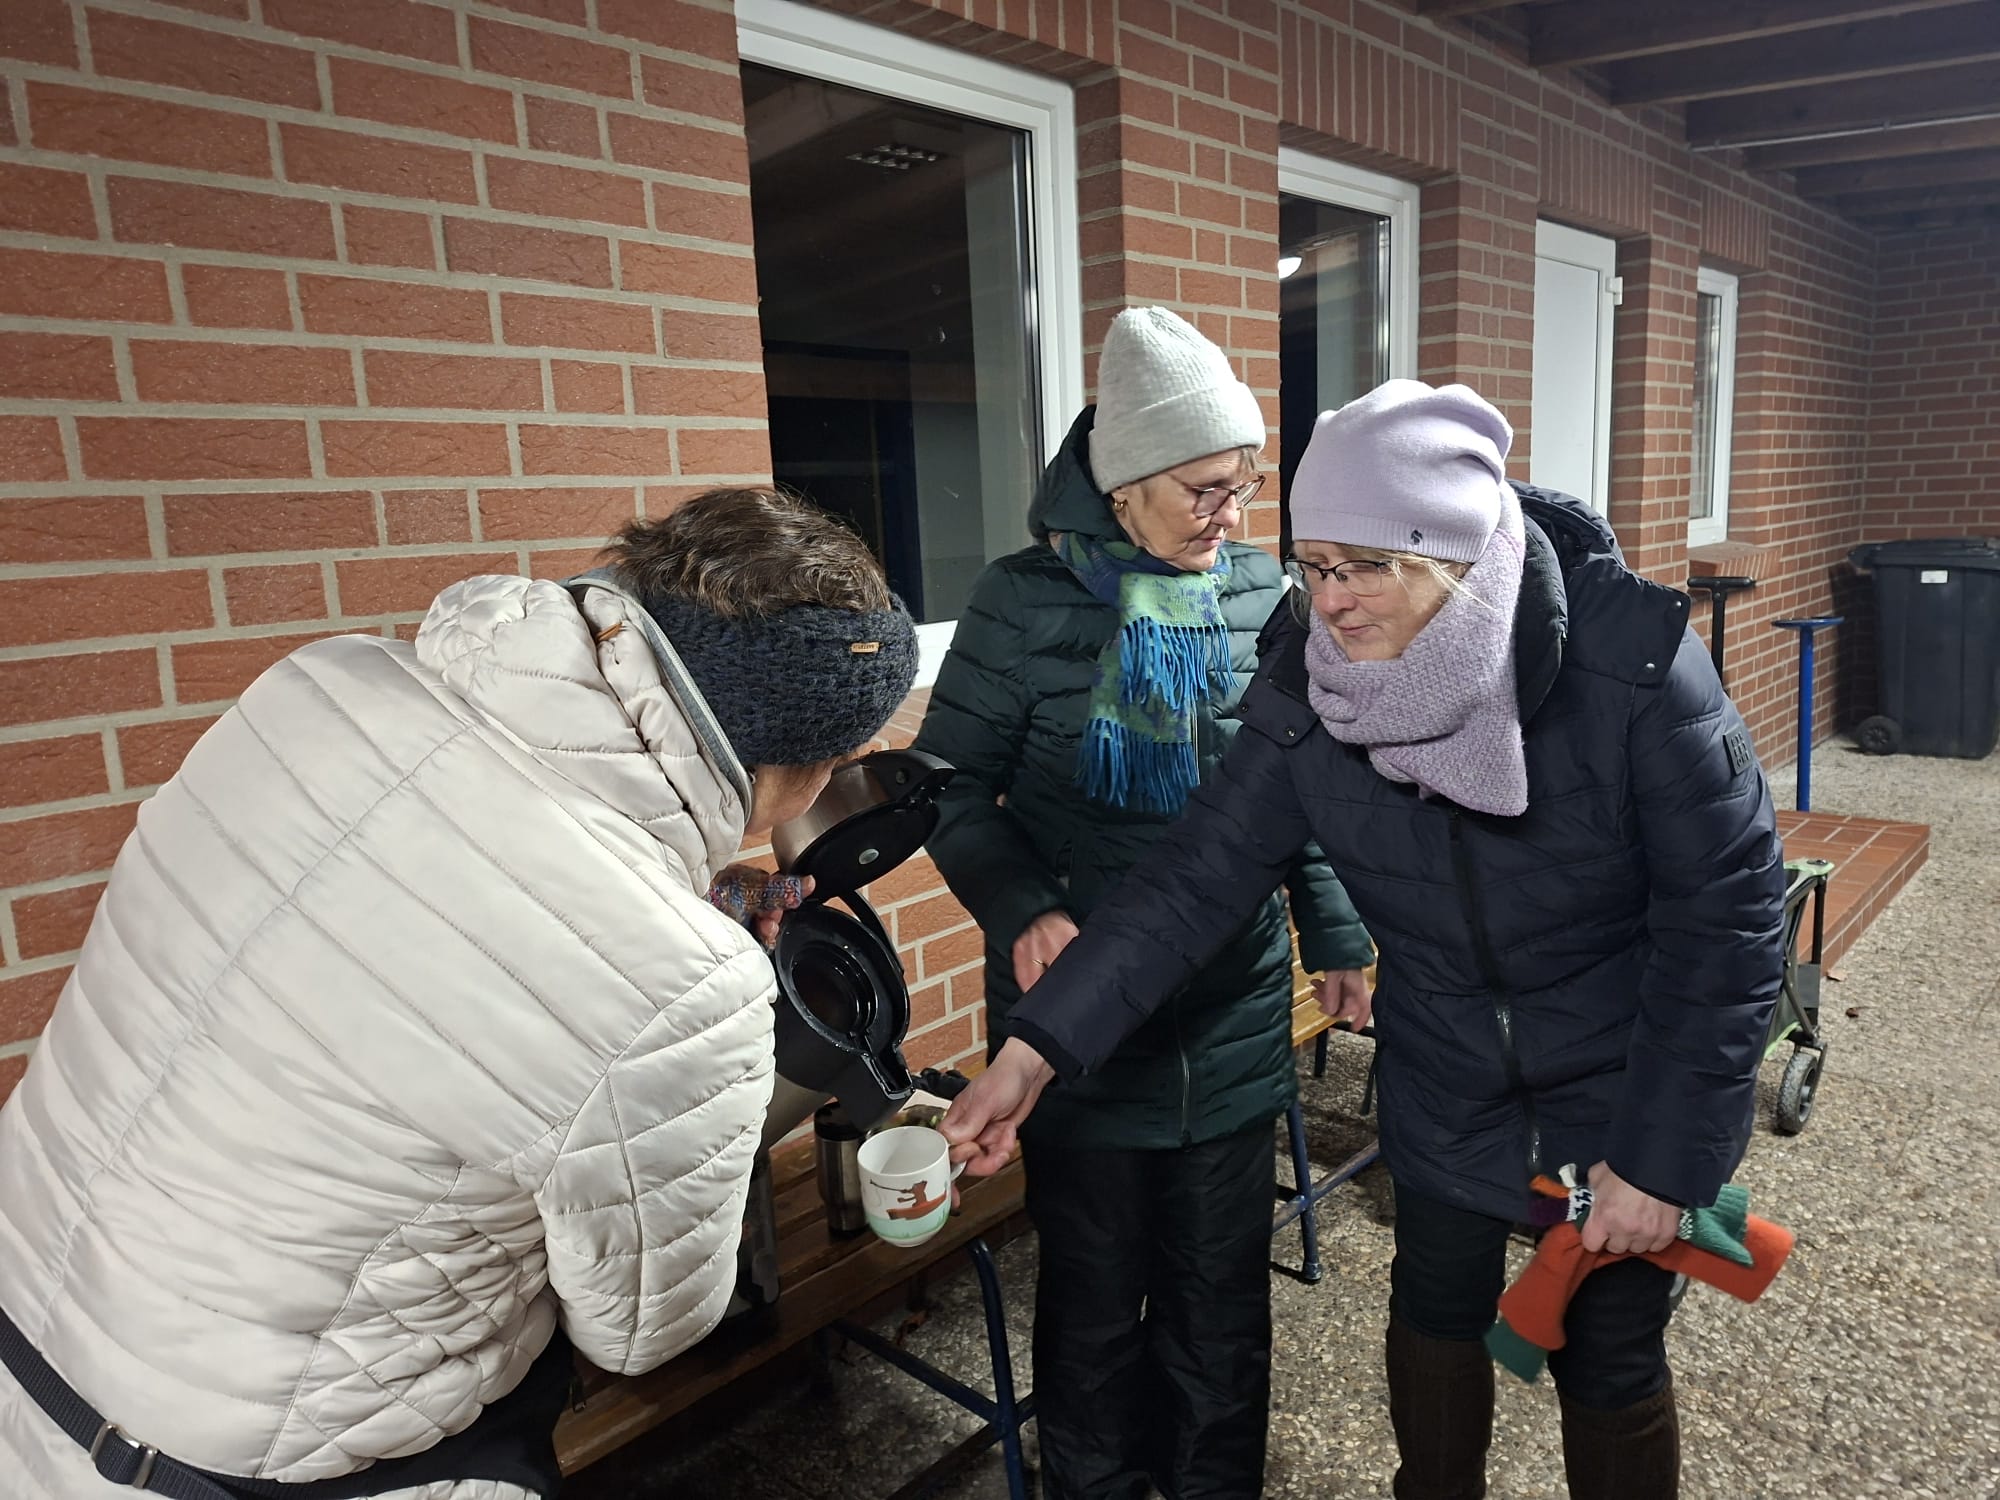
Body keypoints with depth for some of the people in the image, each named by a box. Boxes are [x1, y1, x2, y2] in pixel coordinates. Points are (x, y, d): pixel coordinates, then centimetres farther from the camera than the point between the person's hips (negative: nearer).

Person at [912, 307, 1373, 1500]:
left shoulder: (1266, 593, 1)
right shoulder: (1026, 602, -10)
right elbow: (956, 787, -6)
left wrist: (1335, 931, 8)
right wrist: (1022, 909, -21)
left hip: (1235, 1016, 3)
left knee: (1223, 1288, 17)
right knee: (1096, 1291, 15)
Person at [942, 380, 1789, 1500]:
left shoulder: (1630, 659, -26)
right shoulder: (1310, 686, -17)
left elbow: (1728, 915, -19)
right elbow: (1203, 873, -16)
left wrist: (1663, 1155, -17)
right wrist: (1038, 1048, -23)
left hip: (1629, 1088, -3)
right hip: (1446, 1089, 3)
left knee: (1610, 1365, 13)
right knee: (1436, 1317, 20)